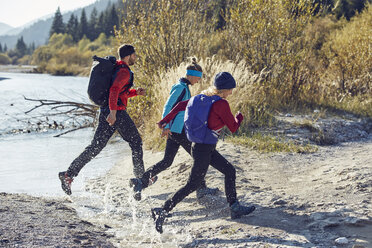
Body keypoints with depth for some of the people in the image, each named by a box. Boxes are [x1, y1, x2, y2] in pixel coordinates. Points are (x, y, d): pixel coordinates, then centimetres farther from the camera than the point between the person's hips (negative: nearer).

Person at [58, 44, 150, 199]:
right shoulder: (125, 72, -10)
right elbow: (114, 90, -26)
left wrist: (136, 92, 20)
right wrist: (113, 112, -31)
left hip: (105, 112, 9)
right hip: (117, 112, -9)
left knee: (95, 147, 5)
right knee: (136, 142, 8)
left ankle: (69, 174, -3)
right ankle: (140, 177, 17)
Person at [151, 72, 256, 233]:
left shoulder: (204, 97, 6)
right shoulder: (221, 104, -18)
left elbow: (182, 105, 11)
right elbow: (233, 128, -9)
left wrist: (166, 120, 20)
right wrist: (239, 117, 13)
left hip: (206, 148, 10)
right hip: (204, 149, -10)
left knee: (230, 171, 17)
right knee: (192, 185, -3)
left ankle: (235, 208, 25)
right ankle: (163, 211, -2)